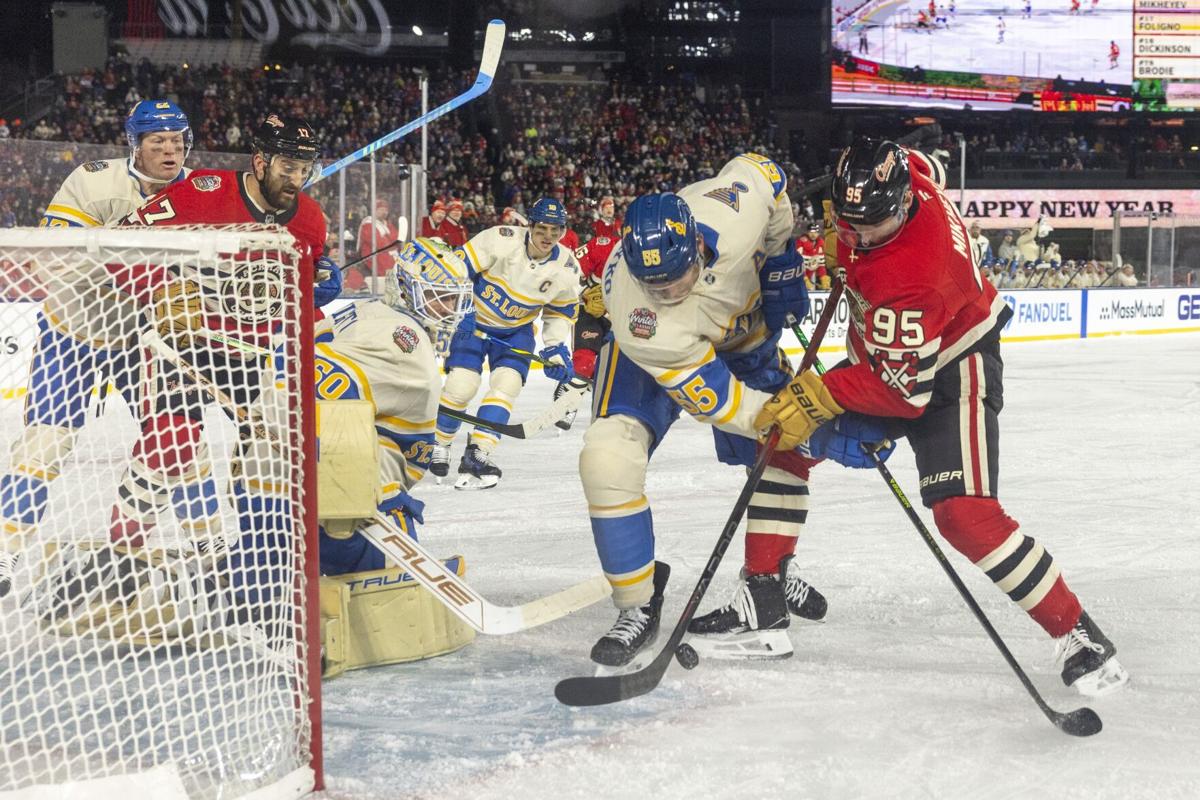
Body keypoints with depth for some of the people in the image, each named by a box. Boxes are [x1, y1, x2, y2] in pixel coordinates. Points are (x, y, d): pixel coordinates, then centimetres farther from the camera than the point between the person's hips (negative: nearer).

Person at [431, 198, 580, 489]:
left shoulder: (567, 269, -13)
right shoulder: (501, 241, -27)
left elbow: (560, 313, 3)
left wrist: (556, 350, -7)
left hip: (516, 331, 3)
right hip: (474, 318, -3)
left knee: (507, 384, -14)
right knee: (461, 385, -11)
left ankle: (476, 455, -12)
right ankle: (438, 444, 13)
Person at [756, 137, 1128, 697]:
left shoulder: (911, 277, -38)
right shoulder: (896, 171, -16)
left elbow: (904, 389, -31)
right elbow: (925, 164, 12)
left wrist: (820, 396, -29)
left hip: (951, 371, -10)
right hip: (887, 350, 10)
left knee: (964, 515, -24)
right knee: (781, 440, 7)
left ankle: (1078, 634, -9)